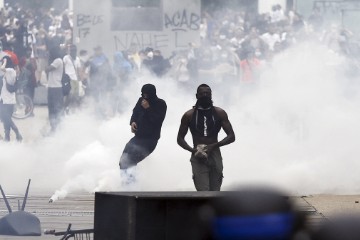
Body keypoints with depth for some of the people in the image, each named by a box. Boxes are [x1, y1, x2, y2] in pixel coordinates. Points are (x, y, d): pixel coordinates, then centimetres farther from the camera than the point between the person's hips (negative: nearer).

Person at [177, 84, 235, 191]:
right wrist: (192, 149, -11)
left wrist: (214, 146, -14)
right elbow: (180, 138, 9)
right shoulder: (189, 115, 3)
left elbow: (231, 136, 2)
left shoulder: (219, 113, 4)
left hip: (215, 156, 2)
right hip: (198, 158, -2)